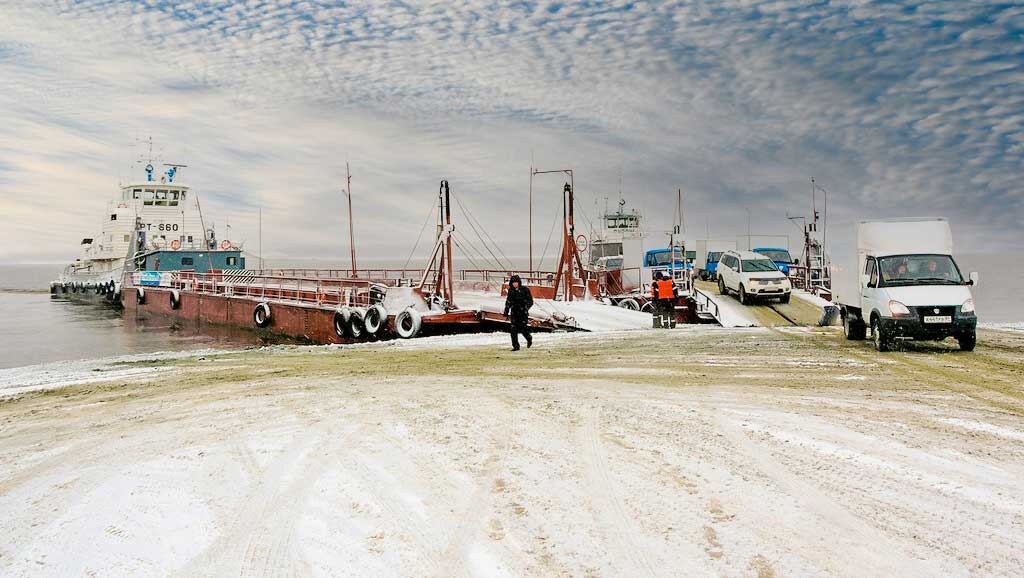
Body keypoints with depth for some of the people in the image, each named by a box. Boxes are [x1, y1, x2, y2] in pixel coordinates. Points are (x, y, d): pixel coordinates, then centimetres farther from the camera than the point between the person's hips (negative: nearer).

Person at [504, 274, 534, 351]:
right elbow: (508, 302, 18)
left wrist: (526, 308, -18)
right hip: (514, 312, 4)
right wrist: (506, 311, 16)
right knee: (513, 329, -3)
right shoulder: (511, 290, 8)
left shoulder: (525, 289, -5)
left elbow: (530, 301, -4)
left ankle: (529, 339, 26)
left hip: (523, 313, -4)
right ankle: (515, 346, 5)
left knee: (523, 329, -6)